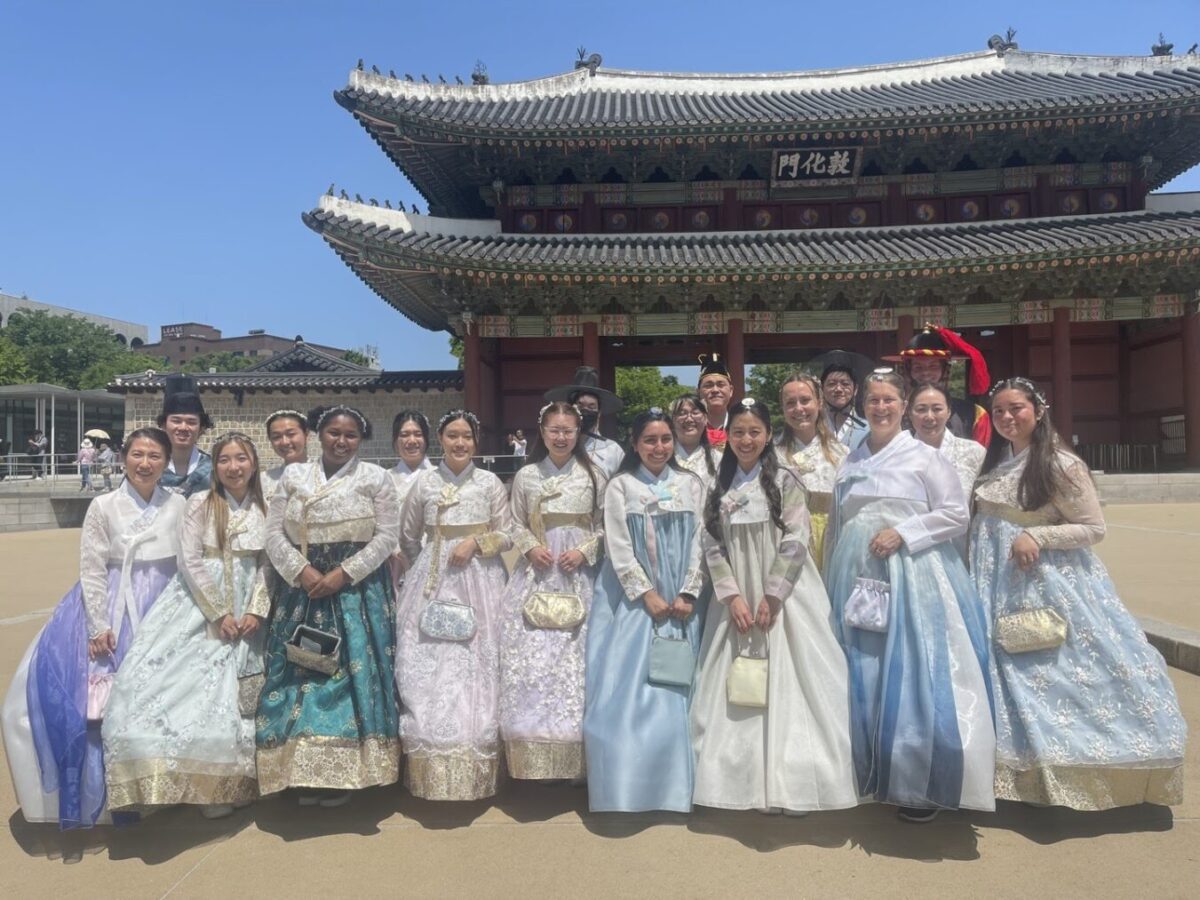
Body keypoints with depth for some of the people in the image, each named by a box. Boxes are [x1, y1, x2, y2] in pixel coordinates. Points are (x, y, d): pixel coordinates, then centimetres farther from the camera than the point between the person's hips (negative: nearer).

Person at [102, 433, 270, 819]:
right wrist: (219, 613, -12)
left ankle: (225, 784, 14)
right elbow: (190, 561, -7)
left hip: (245, 611, 2)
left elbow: (266, 565, 6)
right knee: (181, 684, -11)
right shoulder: (200, 503, -1)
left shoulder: (264, 509, 7)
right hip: (199, 605, -2)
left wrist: (255, 611, -8)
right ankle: (178, 779, 0)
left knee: (234, 694, 4)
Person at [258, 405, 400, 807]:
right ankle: (305, 773, 12)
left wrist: (344, 573, -13)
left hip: (357, 590, -2)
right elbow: (274, 533, 5)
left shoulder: (375, 478, 3)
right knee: (301, 673, 2)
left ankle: (344, 771, 7)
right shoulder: (293, 476, 10)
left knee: (354, 672, -3)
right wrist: (301, 570, -11)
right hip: (303, 589, 3)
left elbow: (386, 536, -3)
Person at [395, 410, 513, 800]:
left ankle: (473, 771, 12)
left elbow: (506, 535, 4)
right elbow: (407, 538, 15)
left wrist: (476, 543, -10)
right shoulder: (424, 483, 5)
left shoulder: (491, 483, 2)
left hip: (479, 582, -1)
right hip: (432, 583, 1)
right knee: (427, 666, -1)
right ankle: (431, 768, 10)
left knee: (475, 666, 0)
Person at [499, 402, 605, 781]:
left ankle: (572, 758, 11)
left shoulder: (593, 476, 4)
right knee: (529, 660, -4)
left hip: (577, 578, -1)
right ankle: (533, 757, 7)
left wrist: (584, 550, -10)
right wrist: (530, 547, -7)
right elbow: (516, 525, 11)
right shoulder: (526, 476, 6)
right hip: (535, 576, 1)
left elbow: (604, 526, 6)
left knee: (574, 660, -1)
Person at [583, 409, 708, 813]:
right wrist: (647, 594, -10)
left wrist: (688, 594, -6)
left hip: (680, 603, 2)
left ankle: (672, 784, 13)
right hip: (632, 600, -1)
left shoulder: (691, 485, 8)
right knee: (625, 691, -4)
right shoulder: (621, 486, 3)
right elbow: (618, 547, -4)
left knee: (674, 692, 2)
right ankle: (626, 783, 6)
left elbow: (699, 543, 4)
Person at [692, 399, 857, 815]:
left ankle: (791, 783, 4)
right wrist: (732, 596, -8)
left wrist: (771, 597, -14)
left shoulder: (785, 480, -2)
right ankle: (751, 782, 14)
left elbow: (795, 542, -9)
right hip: (736, 601, 4)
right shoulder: (720, 487, 9)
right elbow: (713, 547, 4)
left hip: (784, 597, -3)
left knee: (788, 685, -4)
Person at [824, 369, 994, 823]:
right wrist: (829, 580, 15)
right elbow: (834, 528, 18)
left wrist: (903, 532, -14)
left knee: (913, 673, -5)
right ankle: (871, 774, 20)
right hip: (856, 577, 4)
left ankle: (921, 784, 8)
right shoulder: (849, 463, 15)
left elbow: (956, 515, -3)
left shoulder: (925, 456, 2)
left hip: (913, 573, -4)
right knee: (862, 677, 6)